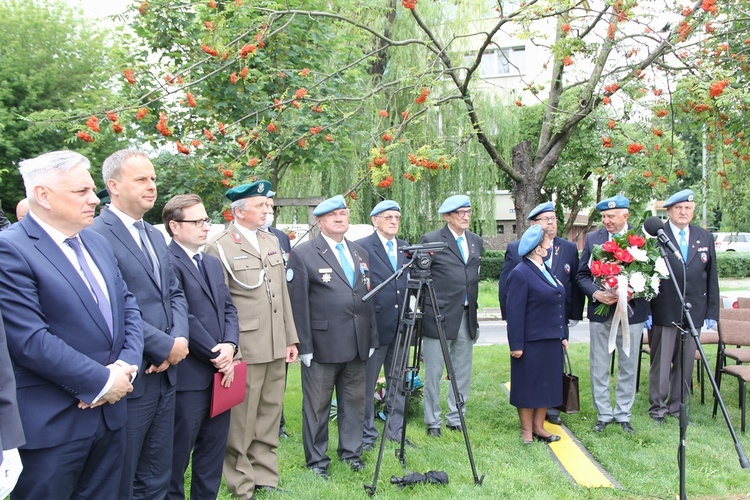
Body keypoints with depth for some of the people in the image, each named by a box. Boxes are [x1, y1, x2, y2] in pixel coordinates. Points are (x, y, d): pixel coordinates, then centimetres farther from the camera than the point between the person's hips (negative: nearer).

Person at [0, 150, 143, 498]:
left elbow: (128, 308, 11)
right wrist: (101, 381, -16)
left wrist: (126, 366, -6)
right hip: (50, 424, -7)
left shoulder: (97, 244, 11)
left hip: (110, 414, 7)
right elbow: (30, 340, -21)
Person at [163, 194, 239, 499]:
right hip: (189, 375, -8)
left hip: (220, 370, 8)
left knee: (214, 446, 16)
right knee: (178, 452, 7)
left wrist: (229, 345, -4)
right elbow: (182, 317, -18)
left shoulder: (213, 263, 15)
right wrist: (215, 355, -12)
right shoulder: (167, 263, -13)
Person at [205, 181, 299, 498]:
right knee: (241, 421, 4)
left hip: (276, 346, 7)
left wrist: (290, 339, 14)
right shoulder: (220, 247, -8)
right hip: (245, 347, -7)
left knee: (270, 415, 15)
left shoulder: (271, 242, 13)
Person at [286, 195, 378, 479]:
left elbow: (369, 298, 15)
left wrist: (372, 339, 11)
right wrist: (304, 345, -13)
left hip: (357, 345, 6)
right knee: (317, 405, 5)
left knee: (355, 401, 14)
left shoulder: (360, 253, 15)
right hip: (322, 346, -6)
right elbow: (298, 303, -9)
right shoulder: (302, 254, -5)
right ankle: (316, 460, 20)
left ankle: (351, 451, 31)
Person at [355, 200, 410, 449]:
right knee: (367, 384, 5)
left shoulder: (407, 248, 11)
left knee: (399, 382, 14)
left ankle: (397, 429, 27)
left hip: (401, 327, 6)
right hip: (375, 326, -5)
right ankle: (367, 433, 19)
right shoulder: (361, 247, -6)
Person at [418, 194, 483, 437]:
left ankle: (456, 418, 25)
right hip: (439, 315, -6)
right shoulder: (431, 240, -6)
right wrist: (424, 305, -4)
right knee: (433, 373, 2)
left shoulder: (476, 241, 13)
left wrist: (473, 311, 16)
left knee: (463, 372, 12)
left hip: (467, 317, 6)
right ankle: (433, 422, 15)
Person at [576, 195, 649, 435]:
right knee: (599, 367, 7)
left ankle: (623, 414, 25)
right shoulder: (592, 238, 3)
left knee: (628, 367, 10)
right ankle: (603, 414, 21)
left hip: (631, 312, -1)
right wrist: (596, 293, -13)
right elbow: (582, 275, 5)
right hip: (600, 313, 1)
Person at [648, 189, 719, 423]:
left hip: (694, 312, 4)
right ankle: (657, 405, 17)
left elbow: (711, 277, 11)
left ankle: (677, 405, 24)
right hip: (663, 312, -4)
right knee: (661, 361, 4)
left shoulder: (705, 238, 10)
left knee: (686, 362, 11)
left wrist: (712, 312, 7)